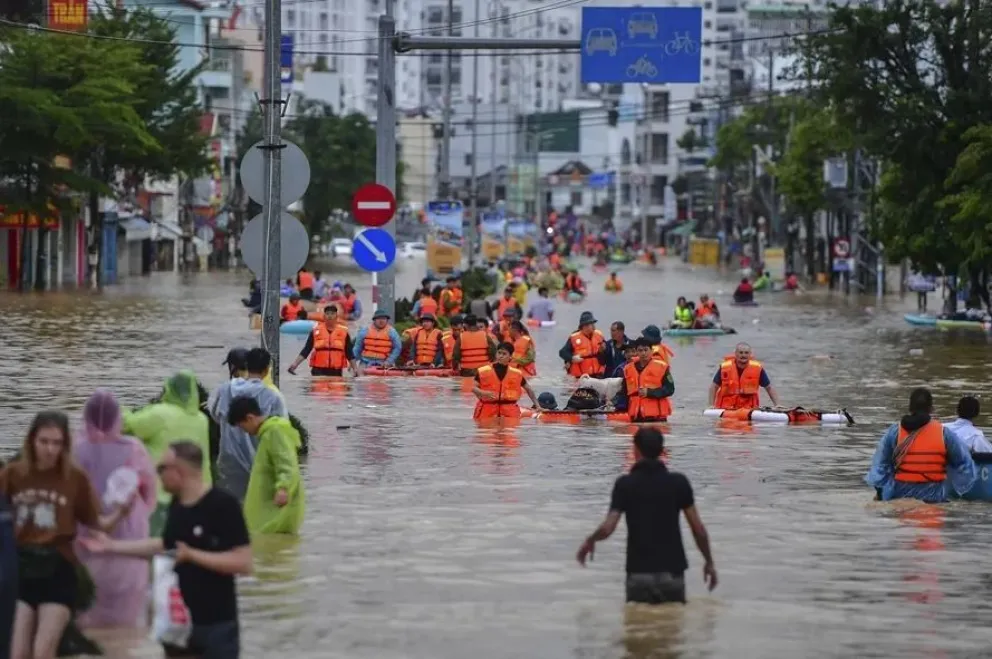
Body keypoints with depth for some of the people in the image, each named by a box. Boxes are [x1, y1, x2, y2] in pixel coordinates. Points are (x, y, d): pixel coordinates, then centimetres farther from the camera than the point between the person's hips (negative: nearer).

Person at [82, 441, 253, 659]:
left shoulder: (223, 505, -19)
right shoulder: (177, 506, 6)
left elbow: (244, 563, -23)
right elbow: (166, 545, 22)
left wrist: (192, 555, -25)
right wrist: (112, 546, 21)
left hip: (216, 625, -8)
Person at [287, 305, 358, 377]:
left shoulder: (343, 332, 5)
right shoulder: (316, 331, 3)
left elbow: (349, 353, 9)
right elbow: (306, 350, 4)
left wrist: (355, 368, 4)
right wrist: (295, 364, -4)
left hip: (336, 371, 1)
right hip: (318, 371, -1)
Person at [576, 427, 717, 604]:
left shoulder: (625, 484, -4)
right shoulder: (678, 482, 0)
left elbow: (607, 529, -11)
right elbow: (698, 529, 0)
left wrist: (589, 541, 10)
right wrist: (709, 562, 14)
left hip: (639, 572, -1)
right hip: (672, 571, 1)